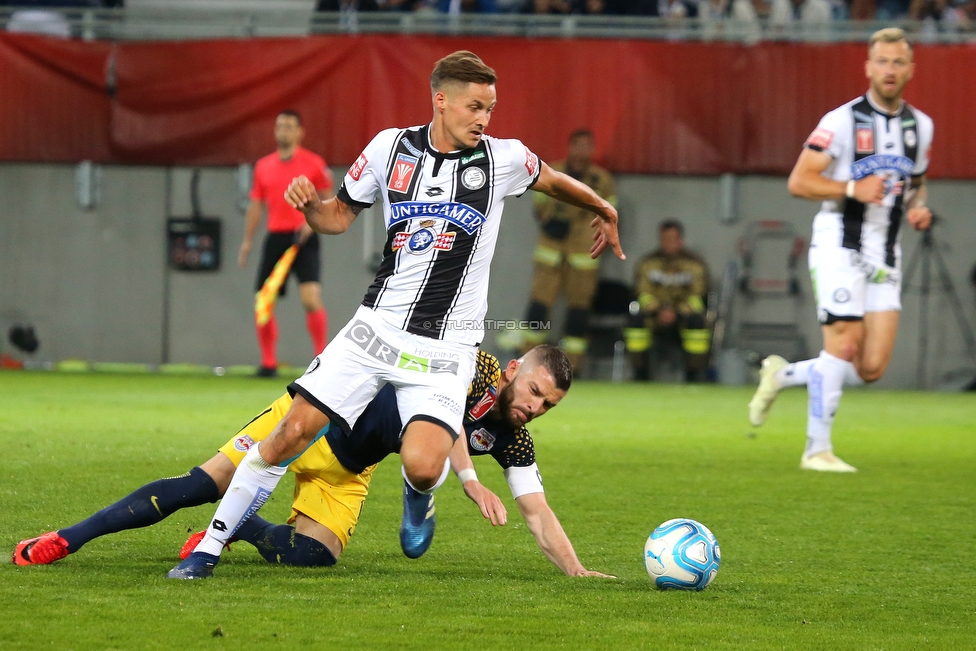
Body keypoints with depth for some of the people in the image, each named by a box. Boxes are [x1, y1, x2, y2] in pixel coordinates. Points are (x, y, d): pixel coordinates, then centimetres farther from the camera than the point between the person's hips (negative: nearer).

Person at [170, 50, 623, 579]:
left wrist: (604, 212, 35)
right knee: (293, 431, -7)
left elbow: (553, 181, 20)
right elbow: (340, 216, 13)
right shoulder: (391, 147, 1)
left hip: (446, 346, -2)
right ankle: (208, 548, 3)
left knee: (422, 466, -22)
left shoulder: (503, 159, -2)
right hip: (378, 325, 2)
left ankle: (417, 497, 17)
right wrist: (308, 204, -8)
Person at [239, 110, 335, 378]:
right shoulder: (263, 166, 12)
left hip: (303, 238, -4)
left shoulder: (313, 164, -1)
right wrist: (247, 241, 11)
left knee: (311, 299, -17)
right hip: (275, 238, 4)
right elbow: (255, 205, 17)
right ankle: (268, 362, 12)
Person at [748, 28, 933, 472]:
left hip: (885, 256, 6)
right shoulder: (842, 121, -9)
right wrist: (854, 189, -22)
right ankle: (817, 449, -2)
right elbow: (799, 182, -10)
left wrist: (919, 207, 4)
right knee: (844, 345, -13)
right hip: (839, 247, -6)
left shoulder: (921, 126, 11)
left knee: (872, 369, -2)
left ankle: (782, 375, 20)